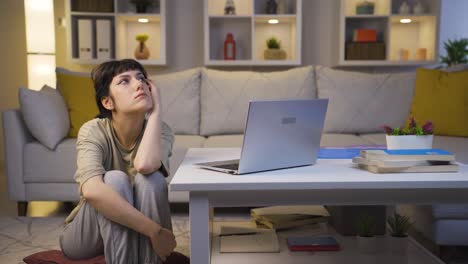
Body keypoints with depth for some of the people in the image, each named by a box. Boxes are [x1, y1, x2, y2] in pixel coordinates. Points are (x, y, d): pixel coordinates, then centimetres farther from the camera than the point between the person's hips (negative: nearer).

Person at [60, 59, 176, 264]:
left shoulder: (160, 131, -15)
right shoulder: (93, 131, -23)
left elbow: (145, 165, -41)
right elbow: (92, 190, -43)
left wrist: (155, 111, -30)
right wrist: (156, 231, -42)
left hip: (134, 236, 2)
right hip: (86, 235, -2)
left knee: (150, 177, -30)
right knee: (115, 179, -33)